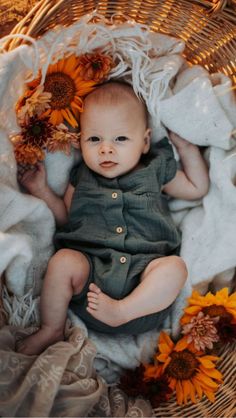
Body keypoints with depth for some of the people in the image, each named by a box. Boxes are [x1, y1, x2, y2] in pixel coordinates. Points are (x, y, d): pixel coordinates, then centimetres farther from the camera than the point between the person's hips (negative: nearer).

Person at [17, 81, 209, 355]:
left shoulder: (155, 170, 15)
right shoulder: (82, 177, 17)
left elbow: (197, 188, 24)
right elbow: (65, 218, 24)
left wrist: (186, 146, 17)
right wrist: (41, 190, 14)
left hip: (144, 269, 0)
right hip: (90, 266, 1)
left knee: (175, 267, -28)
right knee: (63, 260, -28)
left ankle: (122, 311, -30)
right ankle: (52, 330, -9)